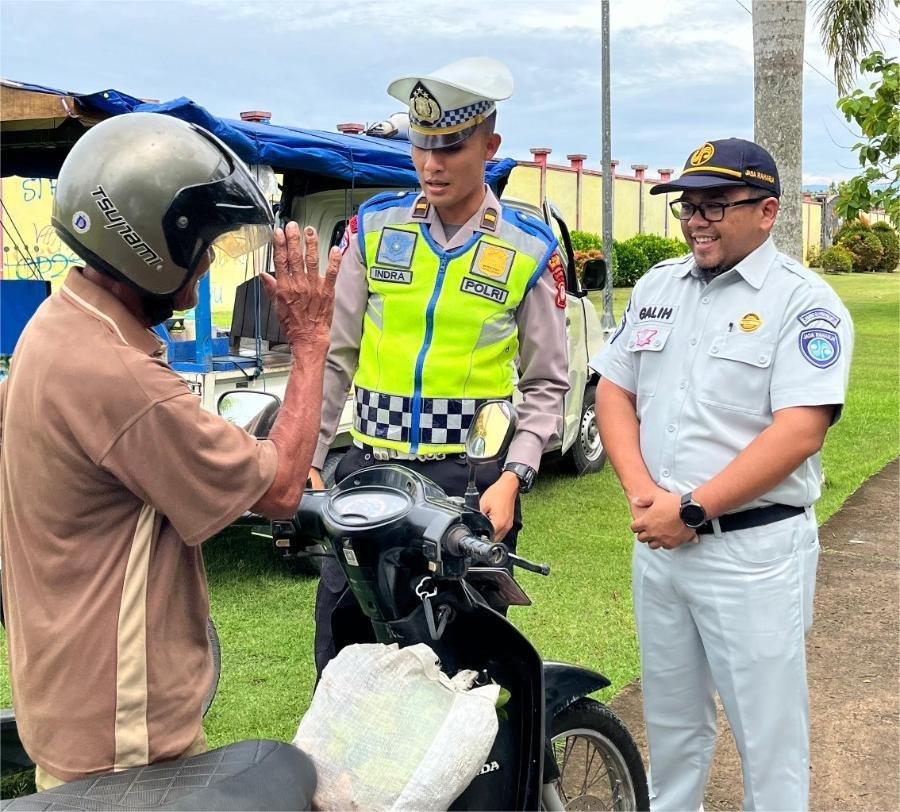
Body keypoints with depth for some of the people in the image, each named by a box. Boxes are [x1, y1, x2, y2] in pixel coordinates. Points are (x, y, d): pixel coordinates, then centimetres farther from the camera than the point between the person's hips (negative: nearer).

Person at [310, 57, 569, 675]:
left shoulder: (530, 251, 1)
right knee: (339, 654, 6)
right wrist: (305, 458, 2)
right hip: (369, 468, 2)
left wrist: (512, 478, -10)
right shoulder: (373, 226, 5)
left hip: (472, 478, -1)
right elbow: (336, 353, 7)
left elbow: (546, 384, 3)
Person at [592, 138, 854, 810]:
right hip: (657, 542, 6)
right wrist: (643, 493, -6)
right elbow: (614, 391, 9)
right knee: (670, 716, 20)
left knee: (768, 732, 5)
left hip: (753, 549, -5)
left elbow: (798, 431, -18)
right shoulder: (657, 287, 10)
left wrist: (692, 509, -19)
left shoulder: (803, 302, -9)